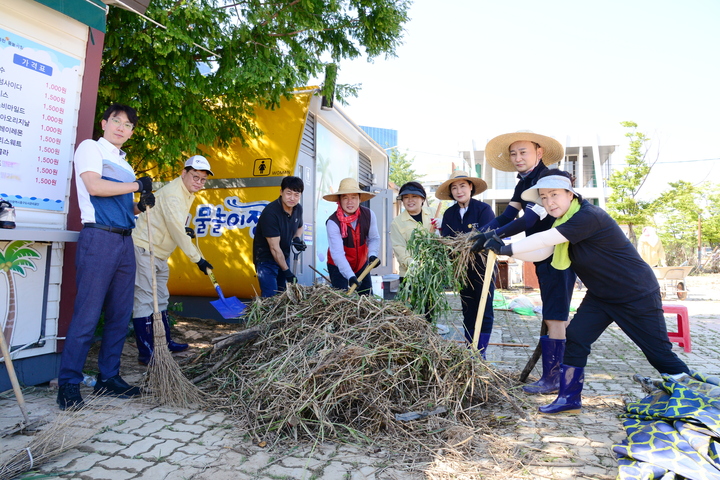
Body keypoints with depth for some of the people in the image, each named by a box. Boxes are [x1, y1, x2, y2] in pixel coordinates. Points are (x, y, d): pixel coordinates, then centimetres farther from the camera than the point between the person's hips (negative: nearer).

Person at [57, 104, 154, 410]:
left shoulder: (123, 162, 23)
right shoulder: (90, 147, 3)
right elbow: (94, 186, -14)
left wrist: (140, 205, 5)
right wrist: (137, 185, -5)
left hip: (125, 241, 7)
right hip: (99, 237, -7)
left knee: (120, 315, 8)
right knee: (87, 315, -6)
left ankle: (108, 378, 18)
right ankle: (68, 385, 5)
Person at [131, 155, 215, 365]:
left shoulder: (188, 193, 10)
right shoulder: (172, 194, -21)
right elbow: (177, 231, -25)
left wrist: (185, 229, 10)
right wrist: (197, 258, -23)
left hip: (159, 253, 10)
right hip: (143, 249, -10)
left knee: (161, 299, 16)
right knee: (144, 301, -9)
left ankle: (165, 342, 28)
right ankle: (146, 353, -6)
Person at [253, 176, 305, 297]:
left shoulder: (298, 209, -3)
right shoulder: (270, 212, -25)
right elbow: (274, 247, -25)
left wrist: (297, 238, -4)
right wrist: (287, 271, -22)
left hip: (284, 257, 7)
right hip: (266, 259, -7)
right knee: (270, 296, -11)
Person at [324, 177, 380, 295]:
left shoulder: (369, 215, -12)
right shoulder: (333, 222, -25)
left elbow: (374, 238, -2)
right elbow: (337, 253, -30)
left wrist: (372, 254, -23)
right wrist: (350, 276, -39)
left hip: (362, 264, 4)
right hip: (338, 267, -4)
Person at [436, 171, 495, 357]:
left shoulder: (484, 209, -11)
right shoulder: (449, 214, 4)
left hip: (482, 267, -5)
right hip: (462, 269, 5)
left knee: (484, 311, -1)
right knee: (468, 311, 13)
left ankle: (480, 354, 8)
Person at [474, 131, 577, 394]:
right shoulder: (524, 184, 12)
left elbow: (530, 219, -28)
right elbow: (506, 216, 2)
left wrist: (495, 235, -32)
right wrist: (480, 233, -13)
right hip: (544, 257, 10)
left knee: (554, 318, -5)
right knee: (555, 317, 16)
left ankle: (552, 379, 4)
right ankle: (562, 373, 29)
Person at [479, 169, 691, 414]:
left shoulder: (589, 216, -27)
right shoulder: (565, 223, 1)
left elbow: (545, 239, -36)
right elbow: (540, 252, -8)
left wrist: (508, 248, -34)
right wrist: (504, 250, -18)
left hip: (637, 295, -7)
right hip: (600, 295, 8)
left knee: (659, 353, 4)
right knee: (575, 337, -3)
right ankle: (570, 399, 6)